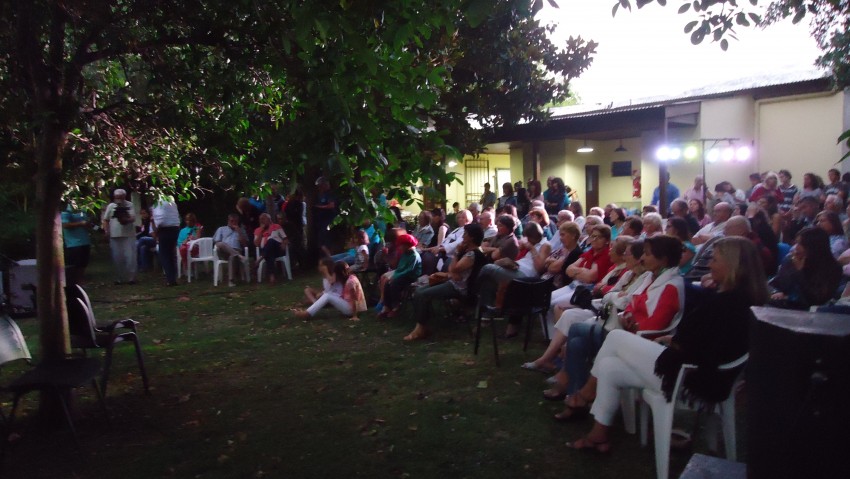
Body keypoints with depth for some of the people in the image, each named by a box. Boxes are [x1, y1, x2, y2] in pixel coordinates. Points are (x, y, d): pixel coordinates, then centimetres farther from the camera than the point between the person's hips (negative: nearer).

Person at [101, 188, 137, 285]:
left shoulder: (130, 205, 0)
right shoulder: (111, 206, 7)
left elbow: (133, 218, -8)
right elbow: (105, 220, 11)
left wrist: (126, 220, -28)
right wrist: (106, 231, 0)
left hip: (129, 235, -2)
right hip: (115, 235, 2)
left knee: (130, 257, -3)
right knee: (117, 258, 6)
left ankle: (131, 278, 5)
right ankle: (119, 278, 15)